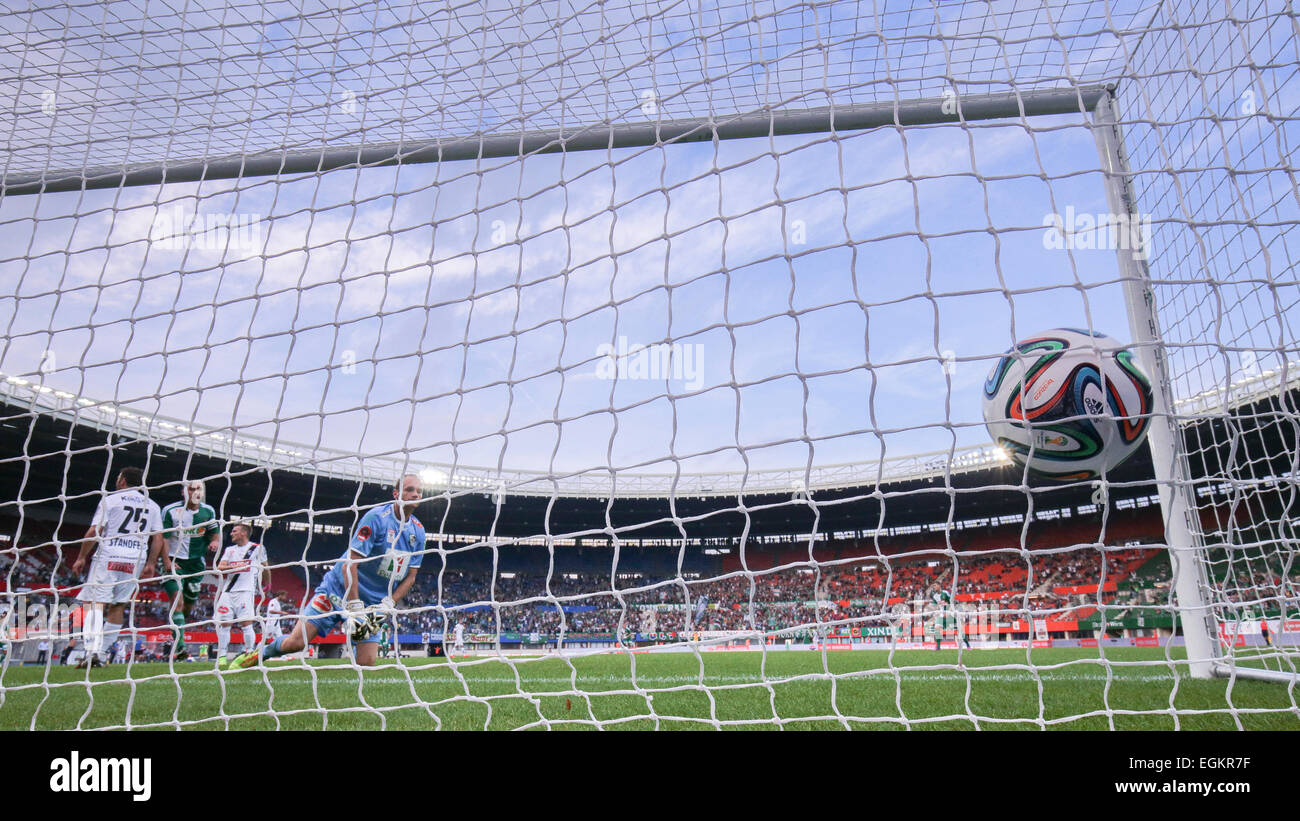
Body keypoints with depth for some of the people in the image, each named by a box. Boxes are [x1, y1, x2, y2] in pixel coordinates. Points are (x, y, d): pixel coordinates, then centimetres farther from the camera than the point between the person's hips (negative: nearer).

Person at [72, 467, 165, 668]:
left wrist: (81, 557, 6)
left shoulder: (110, 499, 4)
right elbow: (158, 539, 9)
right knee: (118, 607, 11)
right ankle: (101, 652, 11)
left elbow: (94, 532, -2)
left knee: (95, 602, -7)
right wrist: (150, 564, 12)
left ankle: (92, 650, -23)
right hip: (136, 561, 4)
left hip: (108, 557, -4)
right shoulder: (152, 506, 15)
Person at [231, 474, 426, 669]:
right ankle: (260, 654, 20)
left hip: (373, 602, 4)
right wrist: (354, 609, -24)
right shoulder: (377, 517, -17)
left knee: (367, 661, -10)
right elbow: (350, 564, -20)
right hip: (339, 589, -4)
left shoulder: (418, 531, 1)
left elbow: (410, 577, 5)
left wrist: (387, 606, -9)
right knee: (296, 642, -9)